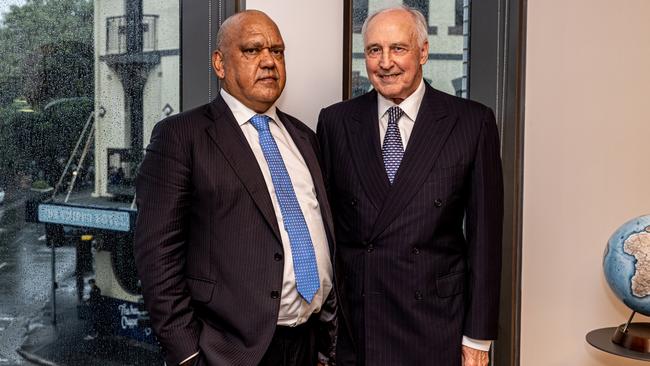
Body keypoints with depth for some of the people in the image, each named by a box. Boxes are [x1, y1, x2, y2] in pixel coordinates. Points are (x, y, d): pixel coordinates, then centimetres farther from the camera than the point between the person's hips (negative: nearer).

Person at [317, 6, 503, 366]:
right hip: (351, 326, 2)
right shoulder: (335, 121, 1)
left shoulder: (473, 122, -4)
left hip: (436, 326, -1)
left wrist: (478, 337, -3)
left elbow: (484, 235, -3)